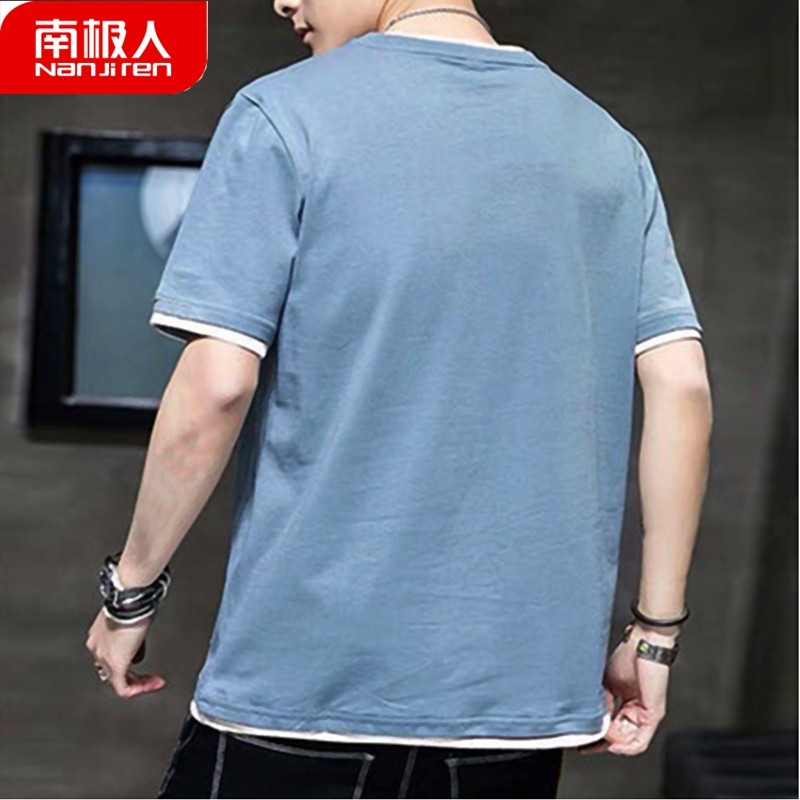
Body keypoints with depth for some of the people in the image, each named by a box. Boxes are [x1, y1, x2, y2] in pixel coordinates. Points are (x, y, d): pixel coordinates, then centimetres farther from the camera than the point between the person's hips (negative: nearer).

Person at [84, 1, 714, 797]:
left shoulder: (283, 116, -6)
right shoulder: (611, 145, 7)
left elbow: (216, 387, -13)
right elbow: (682, 389, 2)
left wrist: (131, 587, 0)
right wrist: (655, 632, 7)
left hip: (309, 678, -4)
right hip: (529, 690, 4)